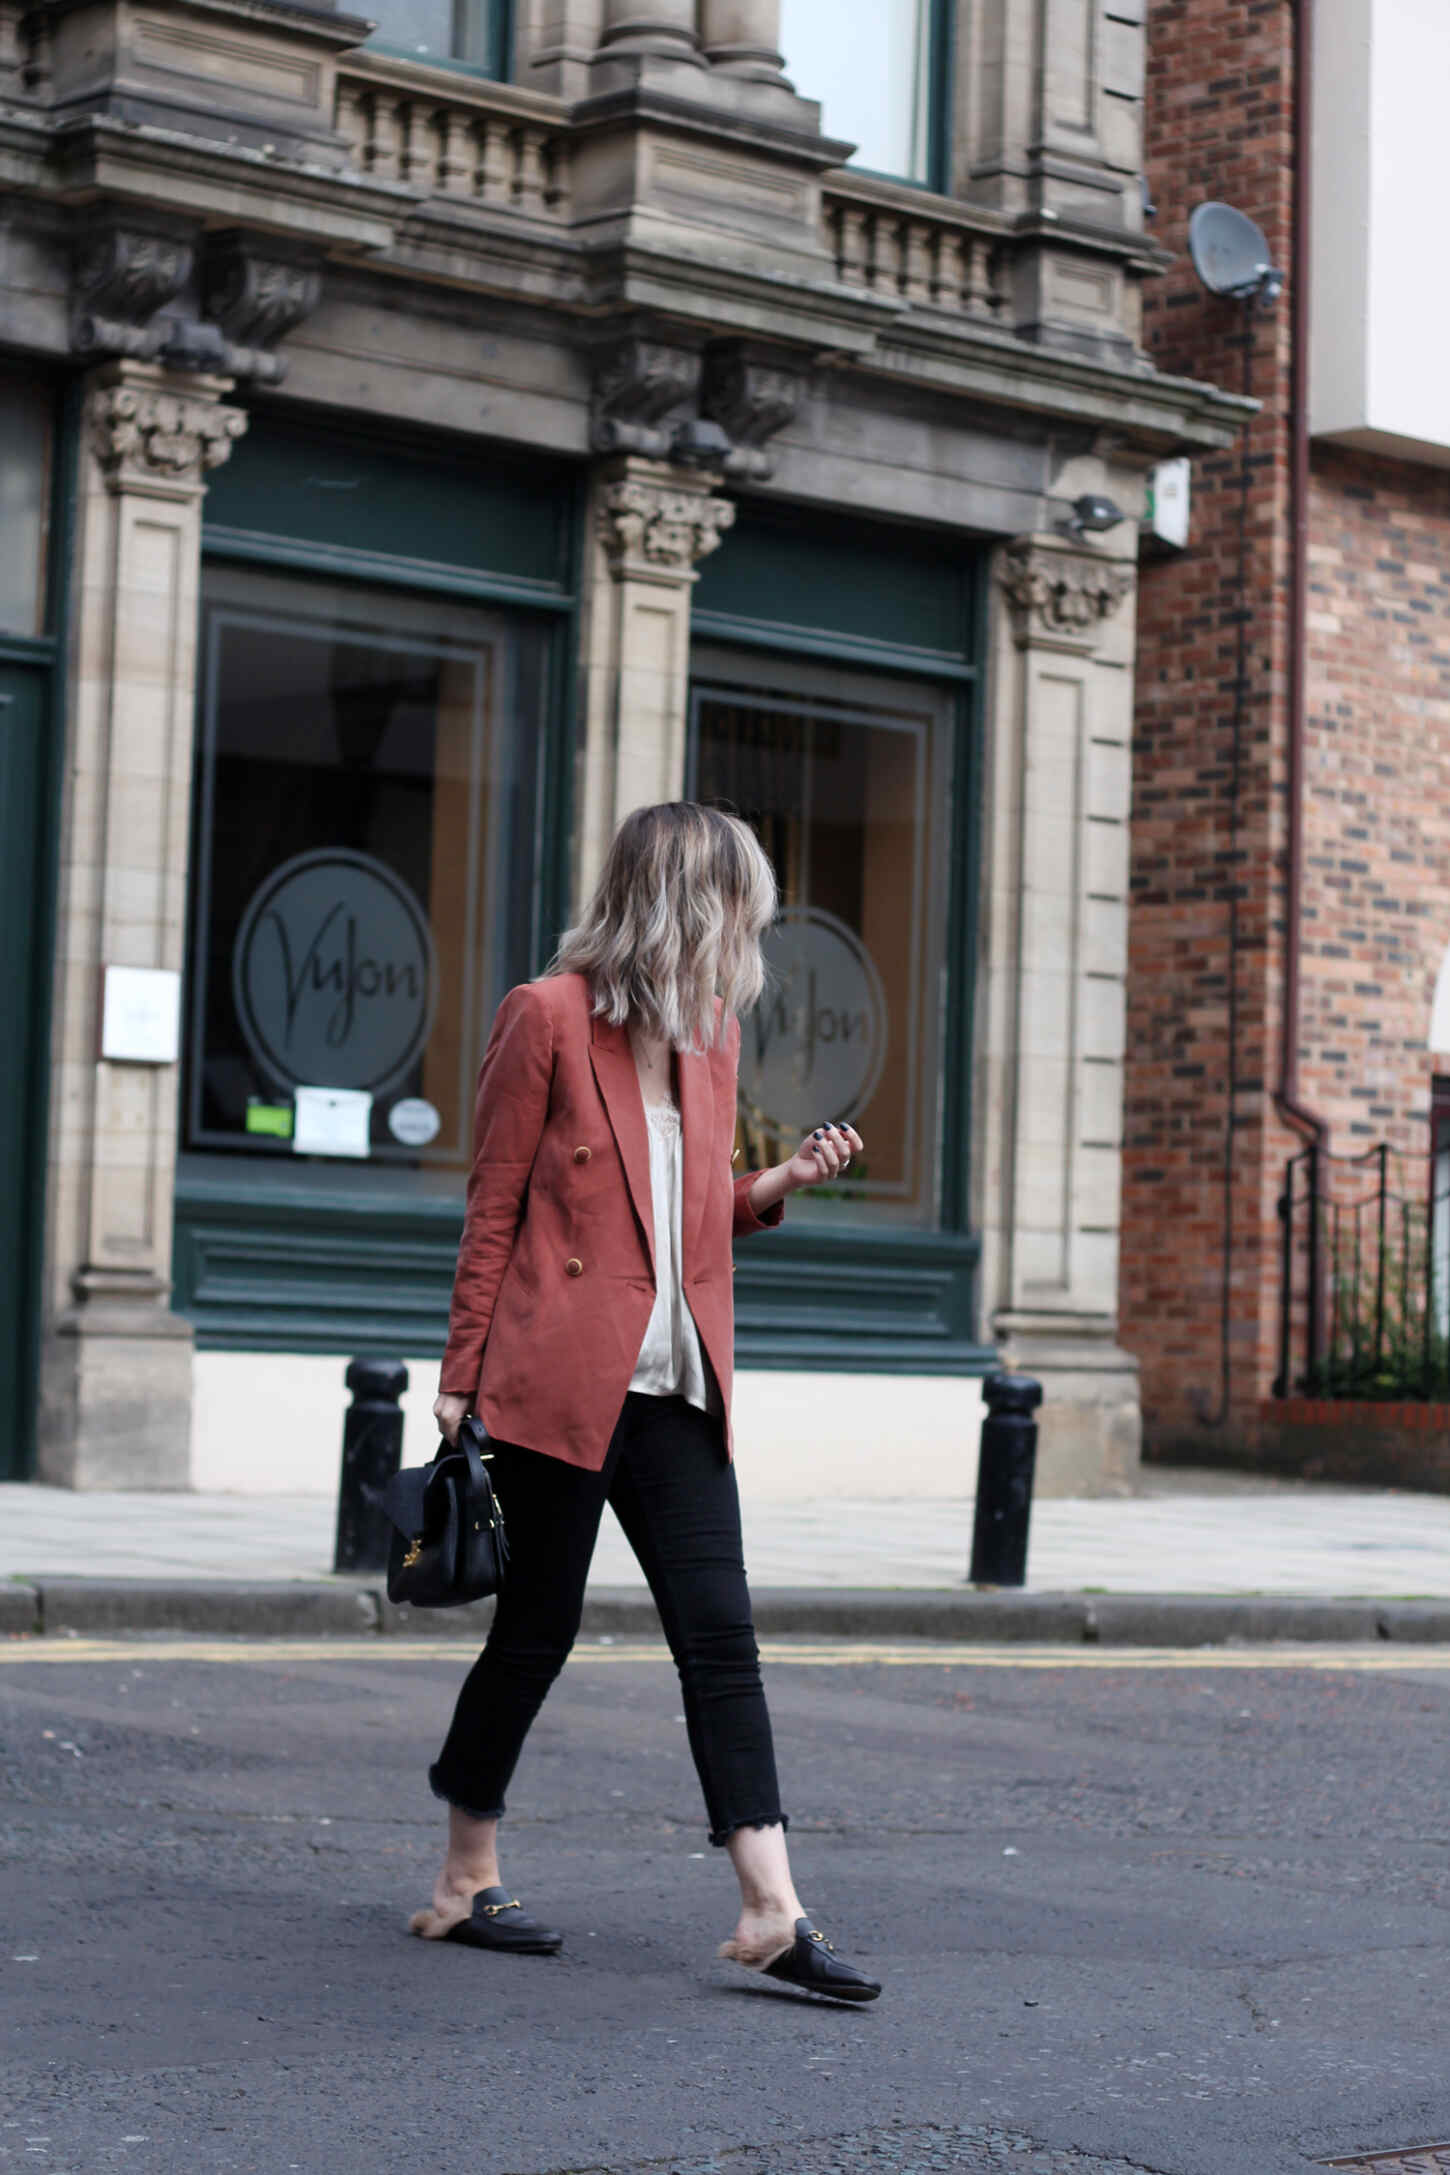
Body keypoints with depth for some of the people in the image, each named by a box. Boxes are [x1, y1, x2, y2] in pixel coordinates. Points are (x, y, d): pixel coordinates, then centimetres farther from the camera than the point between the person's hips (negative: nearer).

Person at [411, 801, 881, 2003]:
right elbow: (494, 1209, -4)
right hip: (563, 1381, -6)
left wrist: (783, 1183, 4)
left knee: (721, 1635, -2)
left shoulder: (713, 1033, 15)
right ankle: (465, 1882, 20)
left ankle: (773, 1912, -3)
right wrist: (464, 1377, -5)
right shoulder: (549, 1016, -5)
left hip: (676, 1387, 6)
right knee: (539, 1627, 3)